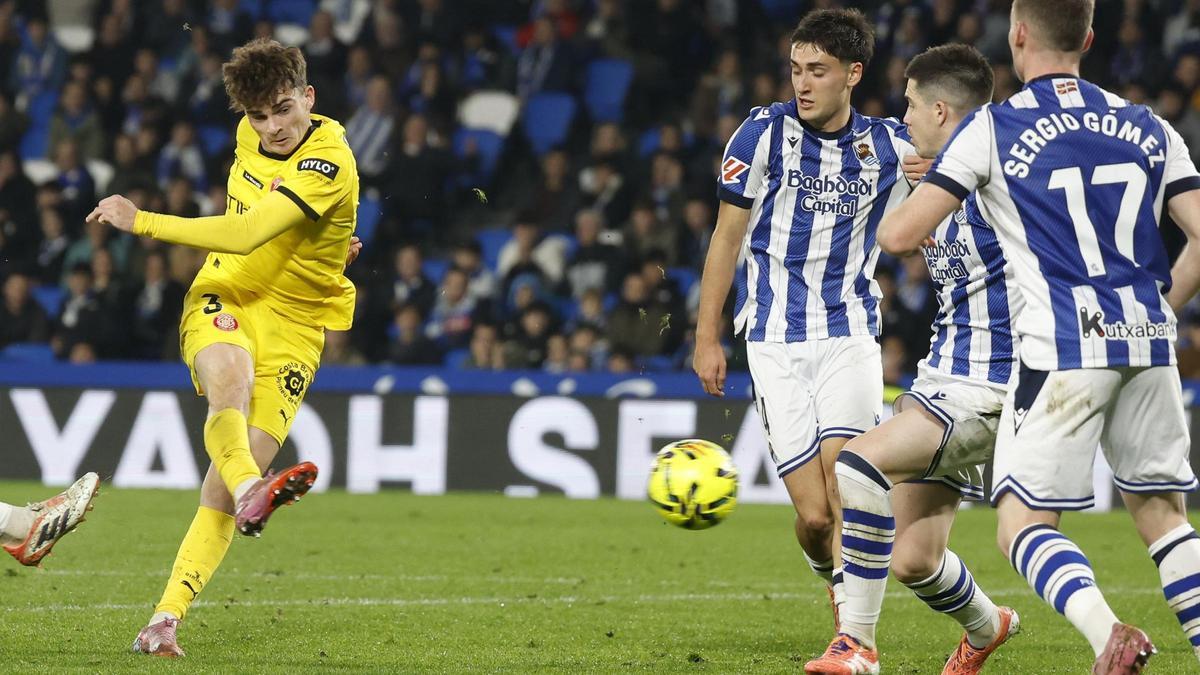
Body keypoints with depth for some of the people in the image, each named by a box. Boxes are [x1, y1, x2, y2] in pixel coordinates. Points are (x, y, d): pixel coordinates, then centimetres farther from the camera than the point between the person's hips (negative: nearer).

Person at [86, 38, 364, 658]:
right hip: (223, 296, 3)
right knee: (229, 375, -36)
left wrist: (140, 222, -23)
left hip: (294, 322, -3)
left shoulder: (329, 164, -19)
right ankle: (249, 488, -63)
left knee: (224, 487, -14)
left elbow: (245, 235, -28)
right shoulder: (252, 135, 5)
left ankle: (165, 619, -12)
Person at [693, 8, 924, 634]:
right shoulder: (764, 132, -1)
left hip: (850, 332, 1)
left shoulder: (889, 146, 3)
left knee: (843, 489, -19)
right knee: (813, 516, -7)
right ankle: (837, 584, 25)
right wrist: (707, 339, 4)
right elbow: (727, 238, 6)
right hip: (775, 339, -1)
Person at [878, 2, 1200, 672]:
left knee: (1023, 522, 0)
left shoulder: (993, 129, -1)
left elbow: (898, 234, -3)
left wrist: (923, 188, 20)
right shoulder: (1145, 127, 11)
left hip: (1062, 347, -4)